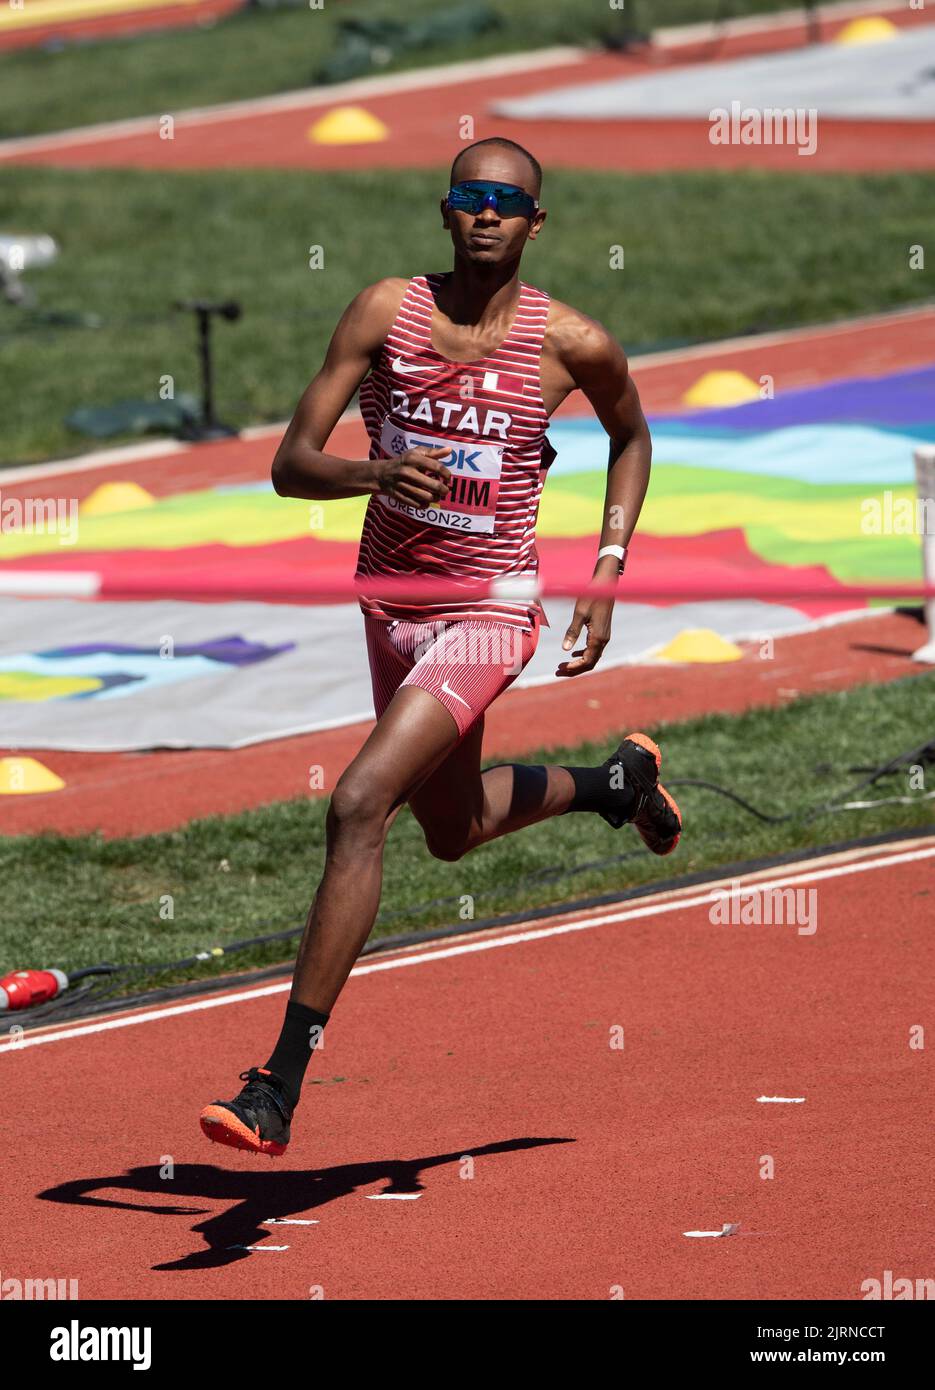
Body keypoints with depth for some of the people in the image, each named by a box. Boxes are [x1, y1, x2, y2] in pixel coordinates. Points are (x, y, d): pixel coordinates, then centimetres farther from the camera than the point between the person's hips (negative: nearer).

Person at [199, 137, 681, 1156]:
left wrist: (606, 574, 3)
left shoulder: (574, 344, -10)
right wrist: (376, 473, -29)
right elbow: (290, 466, -8)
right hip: (390, 598, 5)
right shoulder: (386, 312, -7)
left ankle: (281, 1085, -22)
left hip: (487, 611, -5)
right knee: (454, 829, 25)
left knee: (358, 806, -23)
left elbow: (631, 435, 13)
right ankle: (616, 781, 57)